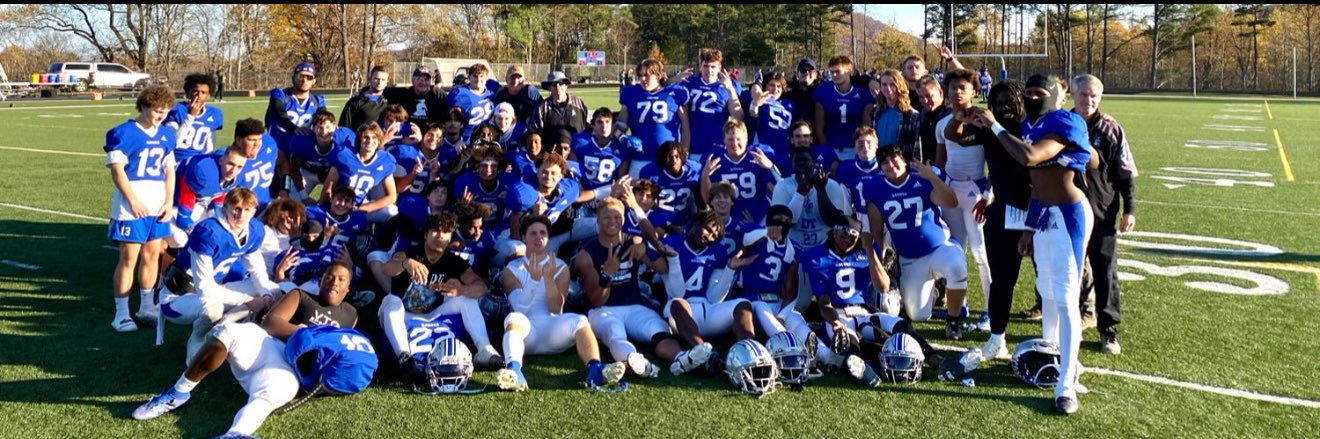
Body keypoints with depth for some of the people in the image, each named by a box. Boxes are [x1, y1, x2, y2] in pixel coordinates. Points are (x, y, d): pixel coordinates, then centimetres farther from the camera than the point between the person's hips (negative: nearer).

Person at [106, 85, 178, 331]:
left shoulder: (167, 135, 11)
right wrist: (134, 201, -14)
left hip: (158, 207, 6)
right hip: (131, 207, -6)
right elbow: (117, 171, -10)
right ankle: (121, 314, 3)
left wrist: (169, 203, 5)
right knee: (129, 258, -4)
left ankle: (146, 308, 20)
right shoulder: (123, 133, -7)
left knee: (152, 255, 10)